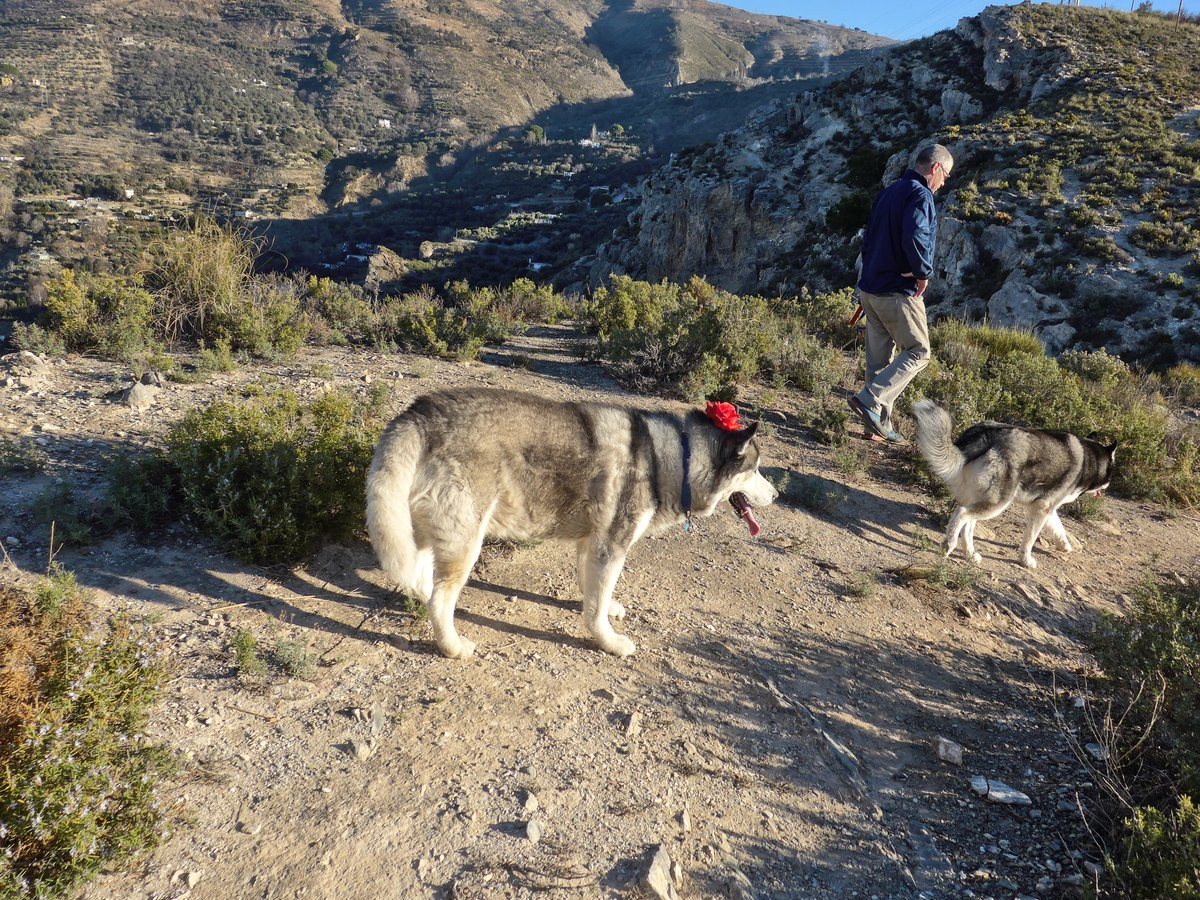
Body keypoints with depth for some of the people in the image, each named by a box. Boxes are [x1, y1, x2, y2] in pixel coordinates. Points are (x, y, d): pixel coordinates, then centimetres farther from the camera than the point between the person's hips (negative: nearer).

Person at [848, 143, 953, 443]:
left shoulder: (888, 192, 17)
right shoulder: (920, 195, -11)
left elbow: (869, 238, 21)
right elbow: (914, 238, -28)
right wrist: (923, 274, -15)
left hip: (871, 289, 9)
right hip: (898, 292, -9)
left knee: (879, 359, 9)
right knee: (918, 352, 1)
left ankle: (879, 426, 12)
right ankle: (869, 400, -12)